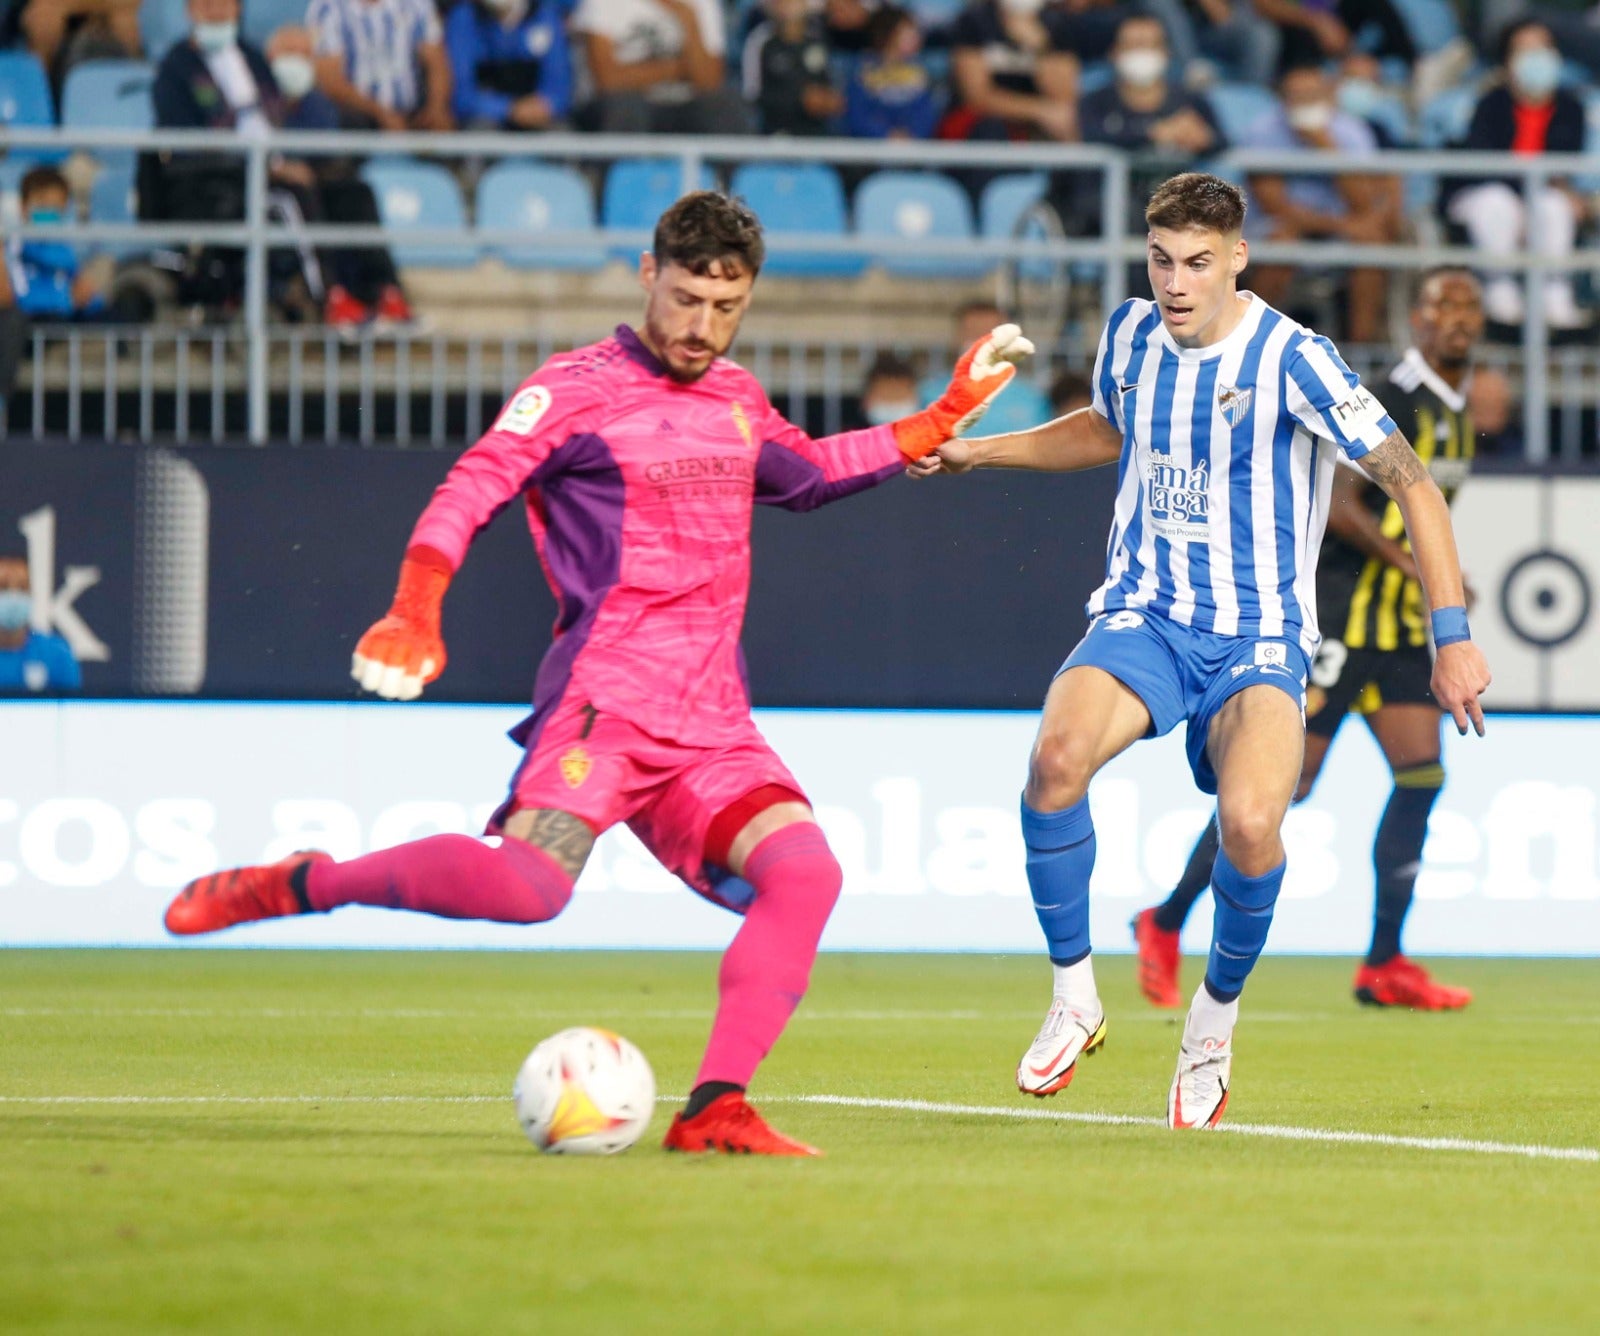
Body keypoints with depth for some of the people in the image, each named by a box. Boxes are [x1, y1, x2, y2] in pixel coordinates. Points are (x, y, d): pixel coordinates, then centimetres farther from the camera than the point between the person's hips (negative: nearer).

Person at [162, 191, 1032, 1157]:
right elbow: (469, 493, -12)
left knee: (805, 870, -18)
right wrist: (415, 613, -28)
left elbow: (807, 474, 40)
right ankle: (300, 885, -9)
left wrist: (948, 417, 37)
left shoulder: (738, 398, 20)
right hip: (603, 703, -7)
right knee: (530, 885, -29)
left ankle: (714, 1110, -15)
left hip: (712, 730, 7)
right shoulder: (579, 389, -2)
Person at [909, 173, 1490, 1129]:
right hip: (1141, 618, 3)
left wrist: (1453, 637, -11)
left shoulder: (1292, 359, -12)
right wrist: (979, 450, 20)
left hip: (1258, 636, -3)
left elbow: (1411, 483, -8)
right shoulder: (1131, 334, 4)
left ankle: (1216, 1017, 1)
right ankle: (1075, 1002, -12)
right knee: (1060, 753, -30)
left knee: (1251, 822, -30)